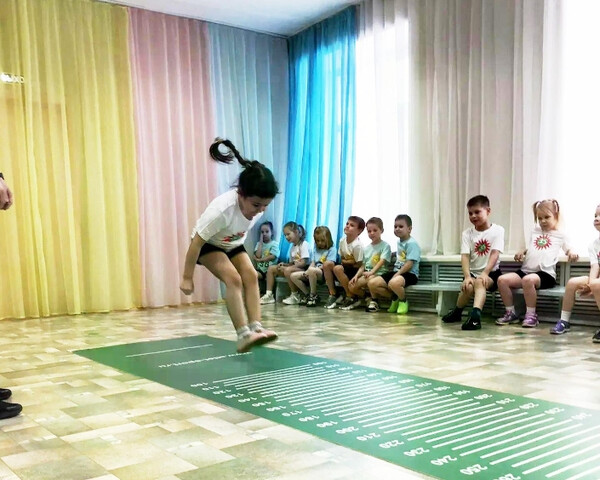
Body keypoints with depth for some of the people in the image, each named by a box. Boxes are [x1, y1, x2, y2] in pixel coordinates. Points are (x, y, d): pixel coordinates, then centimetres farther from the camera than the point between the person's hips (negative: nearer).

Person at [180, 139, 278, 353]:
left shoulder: (257, 205, -23)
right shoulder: (222, 209, -40)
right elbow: (196, 242, -31)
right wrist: (187, 278, -24)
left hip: (233, 244, 6)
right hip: (208, 245, -6)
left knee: (251, 276, -17)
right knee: (233, 278, -25)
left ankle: (256, 327, -20)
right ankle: (243, 335, -27)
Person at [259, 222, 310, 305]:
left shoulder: (304, 244, -10)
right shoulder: (292, 247, 16)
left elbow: (304, 262, -20)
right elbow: (293, 263, 15)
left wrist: (286, 267, -20)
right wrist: (285, 264, -7)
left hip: (303, 269, -9)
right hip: (294, 268, 9)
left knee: (288, 270, -38)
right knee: (271, 268, 1)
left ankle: (295, 296, -22)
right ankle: (269, 295, -6)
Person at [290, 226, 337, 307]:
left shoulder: (331, 249, 1)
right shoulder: (316, 249, 22)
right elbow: (312, 263, 14)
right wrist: (307, 271, -8)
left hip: (324, 273, -7)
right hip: (313, 273, 7)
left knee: (312, 270, -40)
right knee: (293, 276, -9)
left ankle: (314, 295, -22)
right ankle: (308, 295, -4)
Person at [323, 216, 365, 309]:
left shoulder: (357, 245, -21)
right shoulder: (342, 240, 0)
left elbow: (359, 265, -17)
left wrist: (345, 262, -9)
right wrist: (345, 261, -11)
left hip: (355, 271, -7)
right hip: (345, 267, 7)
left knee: (337, 268, -30)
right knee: (327, 264, -11)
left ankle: (350, 297, -15)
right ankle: (332, 295, -5)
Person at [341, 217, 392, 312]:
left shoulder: (385, 245, -1)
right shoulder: (367, 248, 18)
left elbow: (382, 261, -14)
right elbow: (363, 265, 15)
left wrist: (371, 272, -28)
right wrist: (357, 275, -3)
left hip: (379, 273, -5)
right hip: (367, 274, 6)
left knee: (370, 279, -39)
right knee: (351, 286, -17)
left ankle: (373, 301, -15)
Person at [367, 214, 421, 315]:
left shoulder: (412, 243, -10)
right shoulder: (399, 242, 17)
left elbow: (409, 264, -18)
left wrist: (396, 274, -21)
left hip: (409, 273, -8)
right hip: (396, 272, 8)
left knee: (393, 283, -42)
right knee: (372, 283, -10)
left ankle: (403, 301, -8)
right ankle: (394, 298, 9)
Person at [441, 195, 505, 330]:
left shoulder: (497, 230, -4)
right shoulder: (467, 233, 3)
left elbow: (495, 254, -15)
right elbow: (465, 256, -8)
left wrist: (485, 273, -29)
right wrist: (467, 276, -24)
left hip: (491, 272, -2)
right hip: (473, 272, 3)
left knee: (479, 282, -34)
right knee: (468, 286, -27)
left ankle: (475, 315, -50)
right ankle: (456, 312, 0)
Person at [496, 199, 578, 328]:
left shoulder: (560, 235, 12)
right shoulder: (534, 232, 25)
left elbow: (568, 249, 14)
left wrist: (571, 253, -9)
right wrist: (522, 251, 12)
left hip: (545, 273, -6)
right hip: (525, 270, 6)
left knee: (528, 279, -39)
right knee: (502, 280, -17)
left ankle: (531, 315, -23)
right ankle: (511, 313, -5)